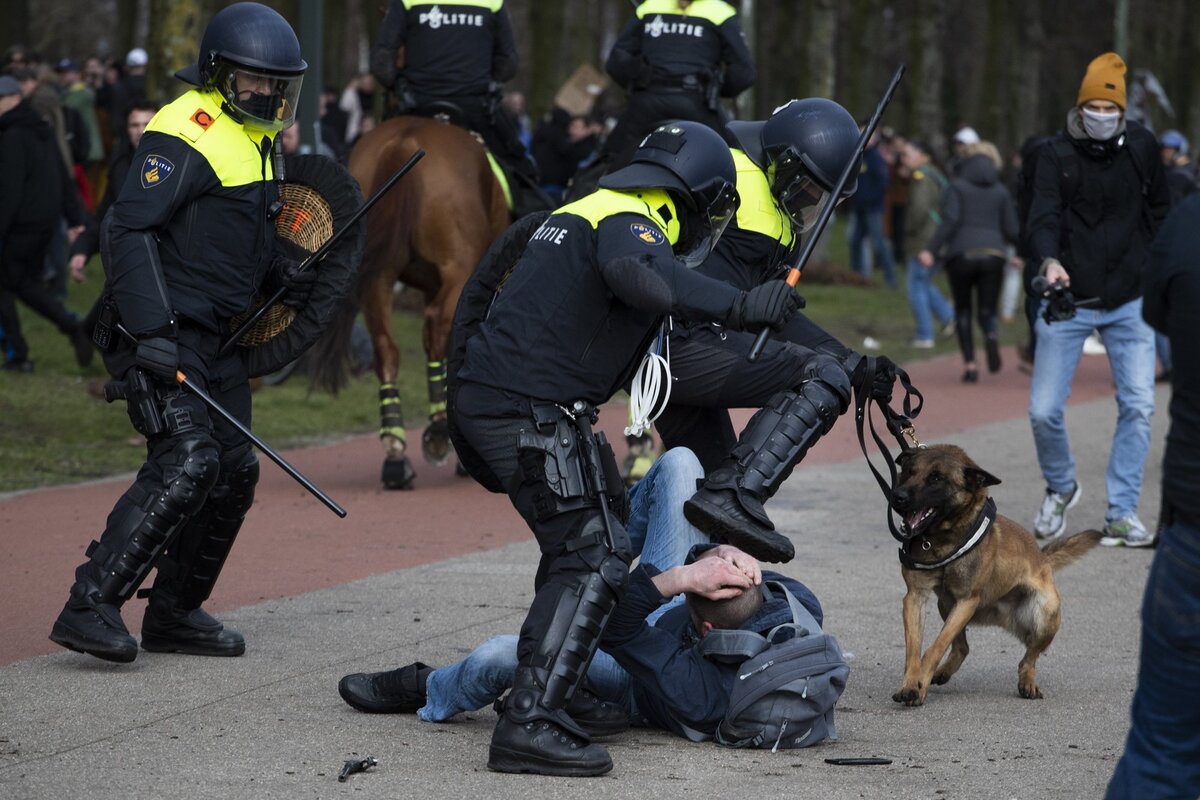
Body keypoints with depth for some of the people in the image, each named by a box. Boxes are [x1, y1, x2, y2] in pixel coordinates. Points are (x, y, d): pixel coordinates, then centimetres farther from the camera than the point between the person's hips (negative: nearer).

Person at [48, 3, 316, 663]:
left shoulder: (252, 138, 17)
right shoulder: (188, 132, -14)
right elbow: (128, 230, -21)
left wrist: (279, 271, 12)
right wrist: (150, 332, -29)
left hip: (215, 335, 10)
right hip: (162, 330, -10)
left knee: (233, 472, 10)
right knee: (187, 460, -22)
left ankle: (174, 614, 23)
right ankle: (90, 607, -21)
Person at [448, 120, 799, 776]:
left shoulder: (587, 213, 24)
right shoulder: (631, 223, -8)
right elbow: (634, 272, -33)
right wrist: (736, 308, -40)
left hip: (481, 401, 10)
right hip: (530, 409, -10)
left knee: (582, 547, 19)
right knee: (593, 560, -11)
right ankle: (529, 724, -19)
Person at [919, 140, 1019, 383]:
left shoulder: (958, 185, 3)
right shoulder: (1001, 191, 11)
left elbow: (950, 220, -11)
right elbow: (1011, 231, 9)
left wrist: (931, 249, -14)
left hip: (961, 254, -1)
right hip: (993, 254, 2)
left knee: (962, 310, 14)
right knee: (987, 311, 8)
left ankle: (970, 364, 2)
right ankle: (992, 336, -29)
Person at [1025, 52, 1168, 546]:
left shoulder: (1141, 147, 3)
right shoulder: (1057, 155, -5)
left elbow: (1159, 210, 16)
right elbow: (1043, 216, -17)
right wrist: (1049, 260, -36)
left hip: (1128, 302, 2)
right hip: (1068, 301, -2)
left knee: (1138, 405, -7)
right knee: (1044, 411, -4)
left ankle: (1121, 514, 1)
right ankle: (1060, 488, 24)